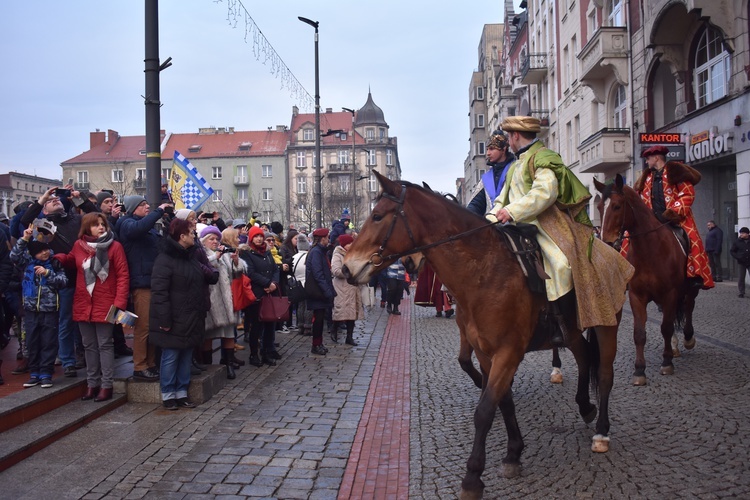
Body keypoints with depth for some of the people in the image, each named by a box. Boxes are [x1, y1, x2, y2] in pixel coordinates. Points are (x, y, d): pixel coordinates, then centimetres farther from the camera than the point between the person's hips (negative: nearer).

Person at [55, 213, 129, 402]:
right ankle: (92, 383, 22)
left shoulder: (115, 246, -8)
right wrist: (58, 258, 2)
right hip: (83, 304, 4)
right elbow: (71, 261, 24)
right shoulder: (78, 245, 4)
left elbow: (123, 276, -10)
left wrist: (119, 303, -18)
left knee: (105, 345, 1)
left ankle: (106, 386, 7)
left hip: (105, 305, -4)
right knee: (89, 345, 12)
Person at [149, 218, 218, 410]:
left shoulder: (190, 258, 13)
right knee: (170, 357, 2)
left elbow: (207, 277, 24)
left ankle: (181, 393, 23)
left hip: (190, 319, 8)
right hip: (174, 320, -8)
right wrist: (164, 319, -22)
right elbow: (159, 291, -19)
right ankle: (168, 395, 14)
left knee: (186, 357, 13)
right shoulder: (165, 259, -14)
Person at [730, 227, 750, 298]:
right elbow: (732, 251, 7)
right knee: (741, 278, 3)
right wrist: (737, 257, -7)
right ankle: (741, 292, 9)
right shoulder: (738, 242, 0)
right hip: (742, 263, 0)